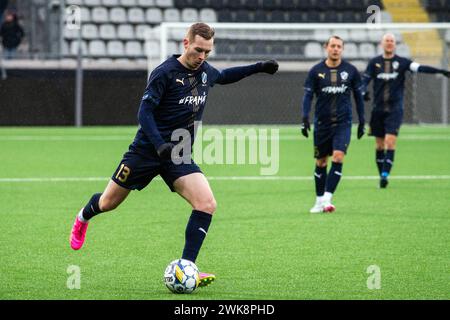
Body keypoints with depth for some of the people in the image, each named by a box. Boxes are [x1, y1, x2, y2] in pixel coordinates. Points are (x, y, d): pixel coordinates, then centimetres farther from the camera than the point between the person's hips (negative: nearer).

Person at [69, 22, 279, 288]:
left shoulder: (205, 71, 3)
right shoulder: (165, 73, -17)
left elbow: (223, 76, 28)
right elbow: (145, 112, -19)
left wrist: (258, 68, 19)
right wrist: (160, 145, -32)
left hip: (178, 156, 4)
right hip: (147, 151, -4)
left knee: (207, 204, -18)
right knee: (108, 203, 10)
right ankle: (83, 218, 48)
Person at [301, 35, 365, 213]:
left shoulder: (350, 71, 3)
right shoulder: (316, 71, 1)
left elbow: (358, 96, 11)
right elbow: (308, 95, -1)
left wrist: (361, 121, 10)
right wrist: (305, 118, -14)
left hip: (343, 123, -1)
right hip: (322, 123, 1)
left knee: (338, 157, -17)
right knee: (320, 162, 7)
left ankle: (327, 199, -16)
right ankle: (319, 200, 19)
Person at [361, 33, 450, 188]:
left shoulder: (401, 62, 1)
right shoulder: (374, 62, 6)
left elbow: (419, 68, -11)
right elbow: (365, 80, 5)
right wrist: (363, 92, -17)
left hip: (395, 109, -2)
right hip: (378, 109, 2)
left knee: (390, 141, -15)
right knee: (379, 144, 6)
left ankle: (385, 175, -16)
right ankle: (381, 175, 17)